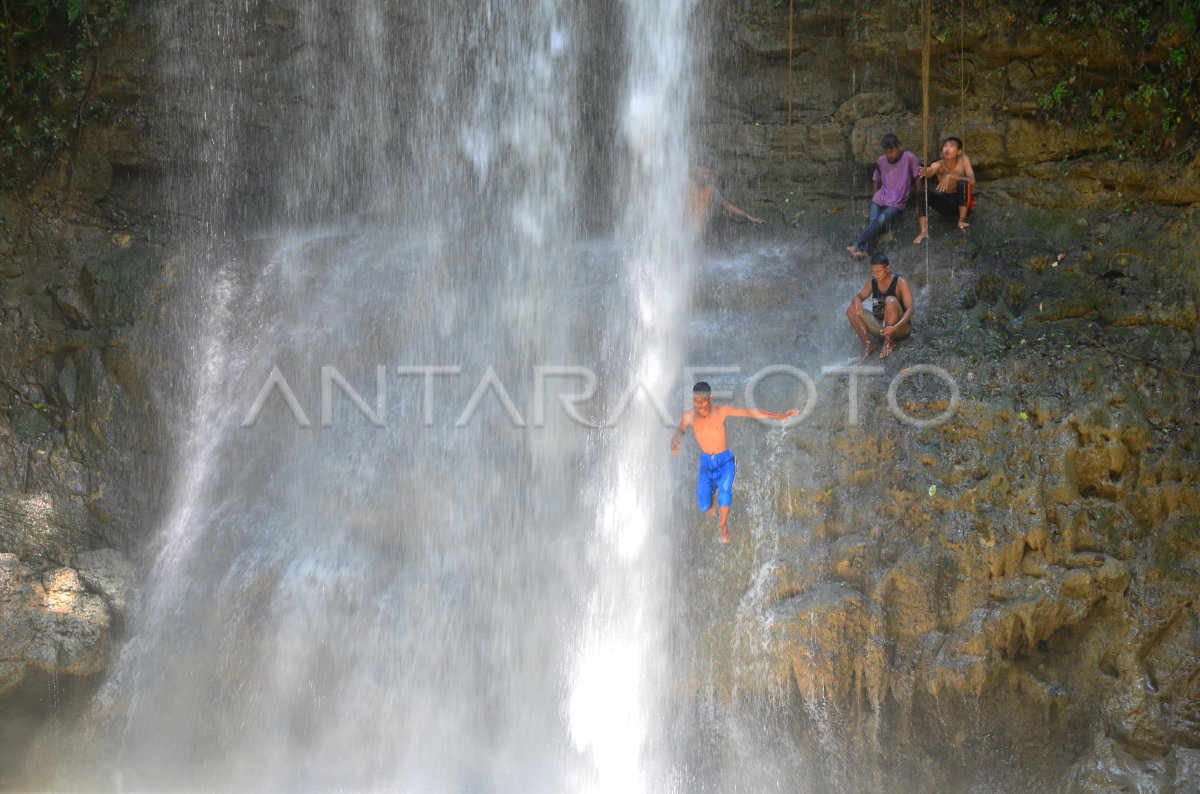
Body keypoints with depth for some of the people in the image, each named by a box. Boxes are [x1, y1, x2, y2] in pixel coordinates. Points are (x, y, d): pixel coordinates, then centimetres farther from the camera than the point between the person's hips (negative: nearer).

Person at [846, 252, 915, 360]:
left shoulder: (900, 282, -15)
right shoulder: (873, 282, 1)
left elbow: (910, 309, -21)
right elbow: (859, 297, 9)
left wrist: (895, 327, -37)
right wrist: (856, 300, -19)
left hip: (900, 328, -5)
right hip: (880, 327, 5)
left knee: (891, 301, -33)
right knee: (852, 310, -13)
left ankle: (889, 343, -23)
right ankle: (868, 343, -11)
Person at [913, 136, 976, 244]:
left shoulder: (964, 160, -17)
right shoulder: (938, 165, -16)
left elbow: (972, 181, -31)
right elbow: (929, 173, -39)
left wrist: (951, 176, -43)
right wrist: (926, 172, -65)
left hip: (961, 202, -2)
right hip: (945, 203, 2)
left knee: (963, 183, -31)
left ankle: (962, 220, -19)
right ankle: (924, 231, -28)